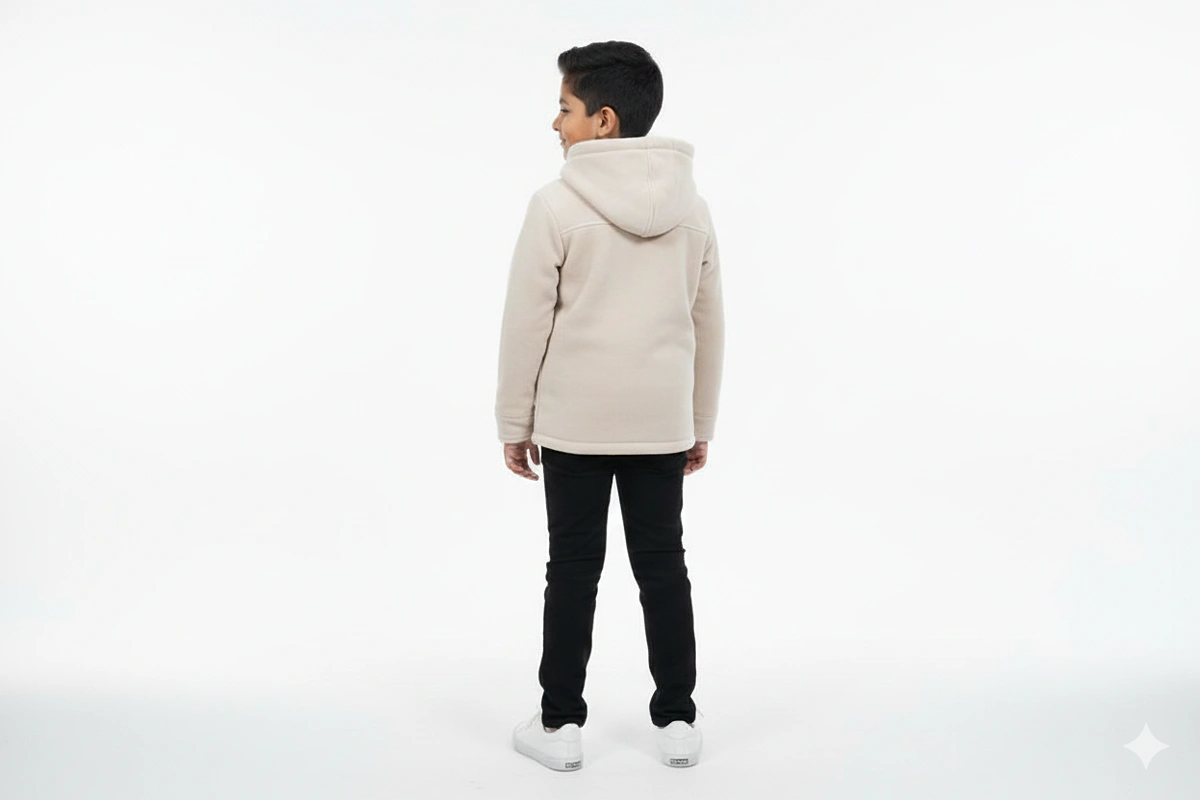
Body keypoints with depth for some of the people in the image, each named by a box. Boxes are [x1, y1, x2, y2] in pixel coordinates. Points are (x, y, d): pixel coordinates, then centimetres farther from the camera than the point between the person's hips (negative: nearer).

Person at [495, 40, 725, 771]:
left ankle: (561, 724, 14)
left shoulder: (558, 204, -11)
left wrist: (514, 422, 1)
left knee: (573, 570, 6)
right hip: (660, 422, 3)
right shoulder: (692, 206, 2)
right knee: (663, 567, 10)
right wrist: (701, 423, 16)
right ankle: (677, 721, 17)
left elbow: (527, 323, -9)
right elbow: (709, 326, 7)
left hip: (574, 422, -3)